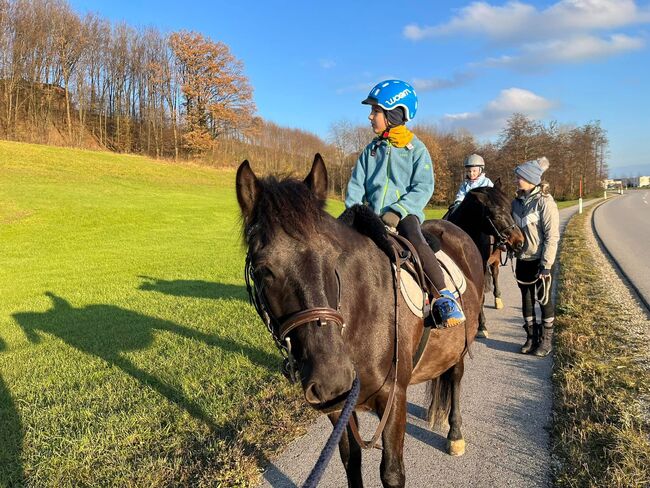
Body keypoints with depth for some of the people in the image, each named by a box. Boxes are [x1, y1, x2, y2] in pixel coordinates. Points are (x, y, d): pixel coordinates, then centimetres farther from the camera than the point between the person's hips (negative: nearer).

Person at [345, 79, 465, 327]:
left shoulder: (415, 148, 2)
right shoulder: (371, 149, 15)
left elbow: (423, 188, -8)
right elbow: (357, 185, 13)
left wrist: (397, 211, -21)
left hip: (406, 212, -4)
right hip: (372, 214, 5)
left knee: (415, 241, -34)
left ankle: (445, 298, -28)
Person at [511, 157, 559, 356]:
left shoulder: (545, 202, -15)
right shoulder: (517, 201, 4)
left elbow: (552, 236, -17)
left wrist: (546, 265, -18)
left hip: (540, 261, -6)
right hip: (522, 260, 6)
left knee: (543, 299, 7)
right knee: (526, 299, 13)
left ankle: (546, 339, 23)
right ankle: (531, 337, 28)